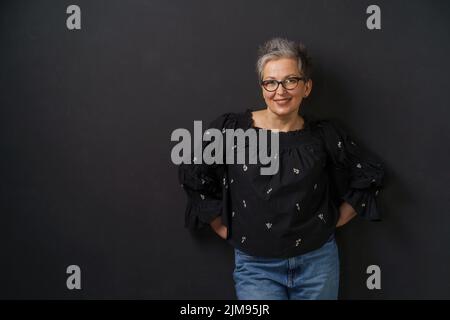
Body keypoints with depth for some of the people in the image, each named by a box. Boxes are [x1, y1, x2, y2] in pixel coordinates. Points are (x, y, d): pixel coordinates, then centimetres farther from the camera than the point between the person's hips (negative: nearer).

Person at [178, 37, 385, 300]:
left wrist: (336, 220, 4)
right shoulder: (231, 129, -8)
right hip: (256, 266, -1)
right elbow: (192, 176, 1)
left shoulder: (324, 135, -3)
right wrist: (224, 228, 0)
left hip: (317, 262, 2)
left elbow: (371, 175, 9)